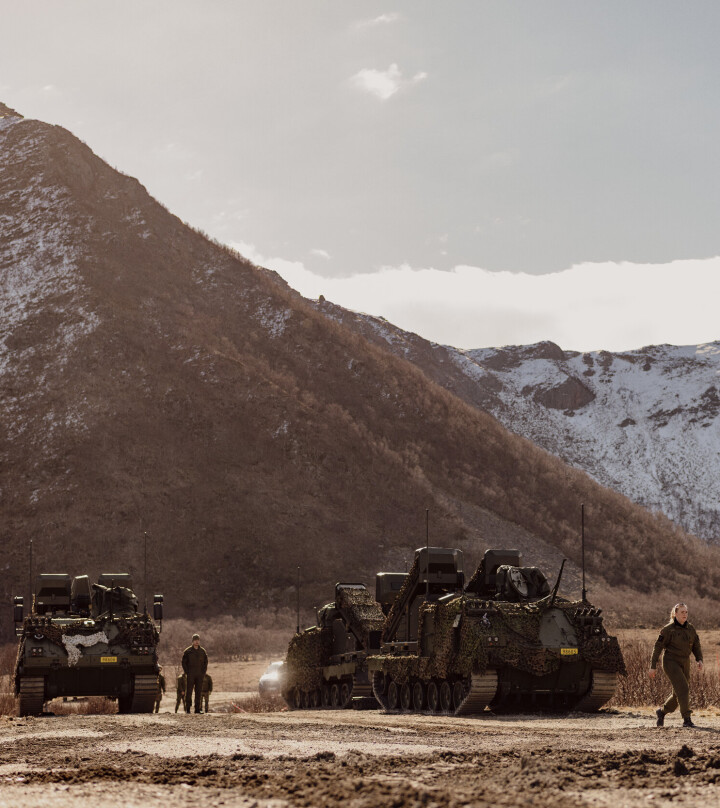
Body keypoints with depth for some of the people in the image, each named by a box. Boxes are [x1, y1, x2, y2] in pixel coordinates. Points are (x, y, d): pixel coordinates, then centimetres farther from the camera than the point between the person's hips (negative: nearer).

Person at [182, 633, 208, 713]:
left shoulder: (203, 651, 10)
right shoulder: (187, 651, 1)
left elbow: (205, 662, 15)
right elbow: (184, 662, 3)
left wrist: (203, 672, 3)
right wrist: (187, 672, -6)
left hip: (200, 675, 3)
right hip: (190, 675, -3)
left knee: (199, 692, 3)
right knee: (189, 691, -5)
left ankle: (197, 708, 7)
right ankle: (187, 708, -2)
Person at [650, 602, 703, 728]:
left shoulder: (691, 629, 7)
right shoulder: (668, 629, -9)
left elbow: (696, 647, 10)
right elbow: (658, 647, -7)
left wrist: (700, 660, -9)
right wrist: (653, 666, -9)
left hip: (684, 664, 6)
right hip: (671, 662, -6)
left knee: (678, 694, 10)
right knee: (683, 688, -20)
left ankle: (662, 712, 34)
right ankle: (687, 719, -17)